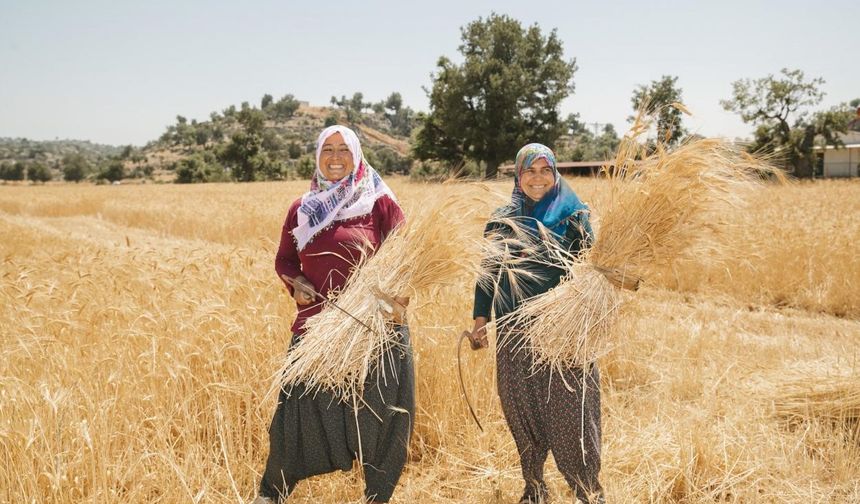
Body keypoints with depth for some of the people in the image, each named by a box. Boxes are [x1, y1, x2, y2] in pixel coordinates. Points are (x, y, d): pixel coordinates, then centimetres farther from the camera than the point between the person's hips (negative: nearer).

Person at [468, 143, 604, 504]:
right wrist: (481, 318, 3)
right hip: (514, 332, 3)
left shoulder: (573, 215, 1)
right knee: (521, 410, 9)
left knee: (570, 412, -2)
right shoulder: (502, 220, 8)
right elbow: (488, 271, 11)